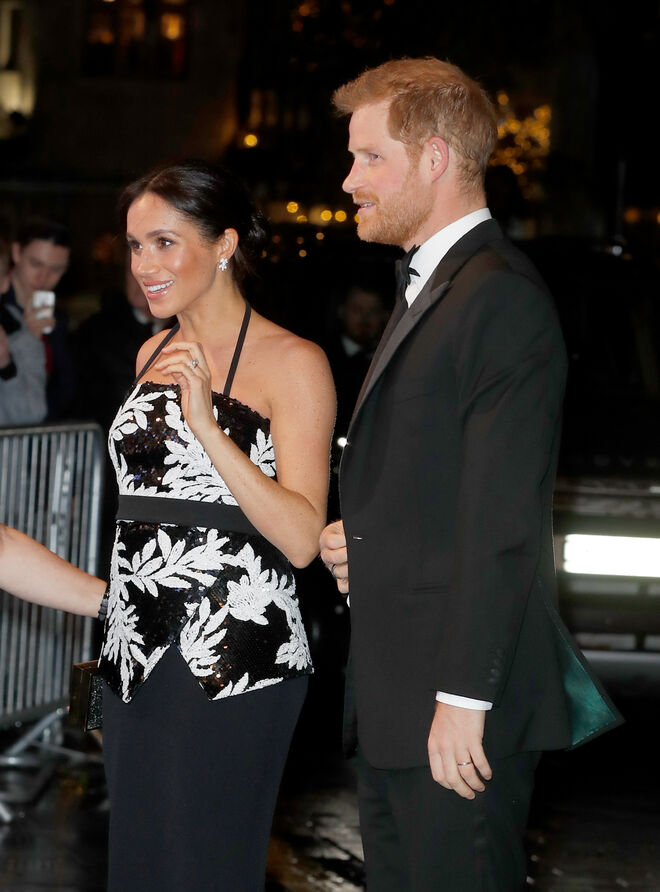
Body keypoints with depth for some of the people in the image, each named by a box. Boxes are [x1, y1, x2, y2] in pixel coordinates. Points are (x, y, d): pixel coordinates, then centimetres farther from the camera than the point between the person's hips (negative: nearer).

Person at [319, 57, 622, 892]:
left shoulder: (500, 297, -15)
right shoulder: (427, 288, 19)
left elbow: (503, 522, -21)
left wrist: (463, 700, -22)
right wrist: (359, 540, 6)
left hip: (458, 707, -10)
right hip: (391, 700, 10)